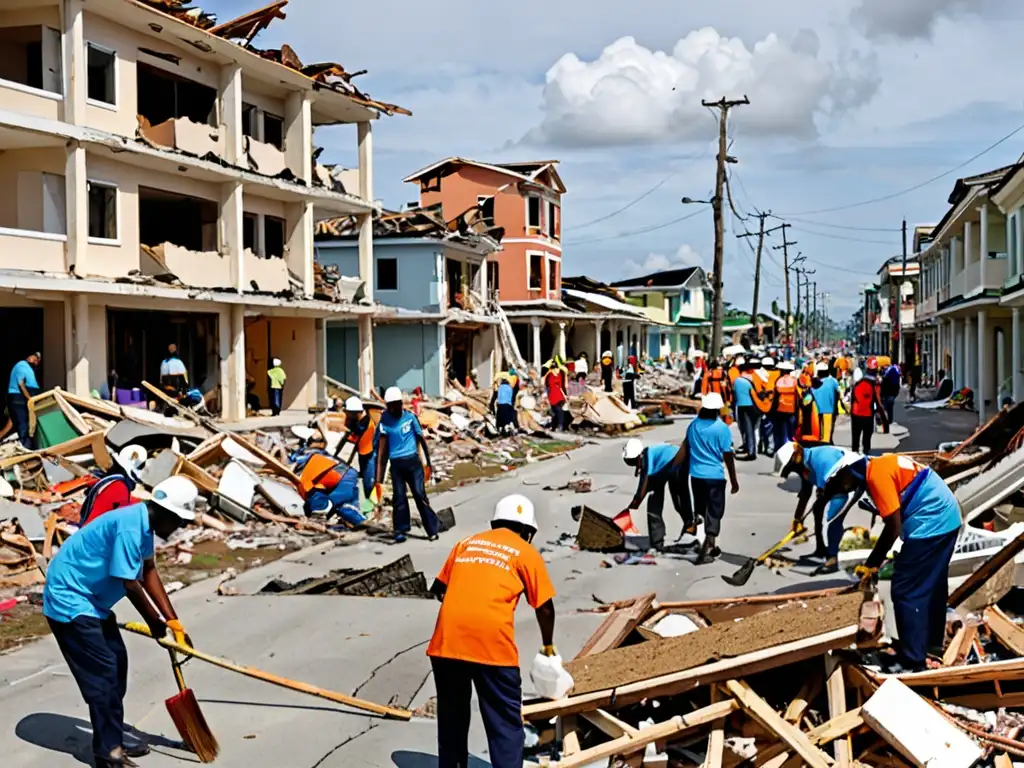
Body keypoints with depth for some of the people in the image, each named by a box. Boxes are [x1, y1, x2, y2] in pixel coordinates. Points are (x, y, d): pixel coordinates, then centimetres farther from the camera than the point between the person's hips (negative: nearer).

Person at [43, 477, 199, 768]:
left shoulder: (144, 524, 3)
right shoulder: (130, 527, -28)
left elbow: (148, 572, 11)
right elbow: (129, 584, -25)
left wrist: (173, 622, 10)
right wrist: (155, 622, -9)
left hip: (90, 598, 10)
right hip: (69, 599, -10)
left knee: (117, 663, 12)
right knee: (101, 672, -8)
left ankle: (113, 743, 19)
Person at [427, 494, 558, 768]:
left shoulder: (466, 543, 22)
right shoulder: (525, 552, 11)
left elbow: (439, 588, 25)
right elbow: (545, 607, 12)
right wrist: (548, 645, 27)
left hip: (447, 639, 4)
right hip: (492, 644, -4)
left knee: (452, 716, 20)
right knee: (506, 724, 4)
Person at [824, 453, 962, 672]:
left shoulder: (876, 474, -17)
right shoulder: (880, 465, 12)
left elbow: (894, 528, -16)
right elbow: (896, 523, 17)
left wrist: (871, 564, -5)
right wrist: (875, 562, 16)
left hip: (930, 523, -10)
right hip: (946, 517, 10)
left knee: (906, 591, -3)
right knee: (932, 586, 24)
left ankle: (912, 661, 3)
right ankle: (932, 644, 40)